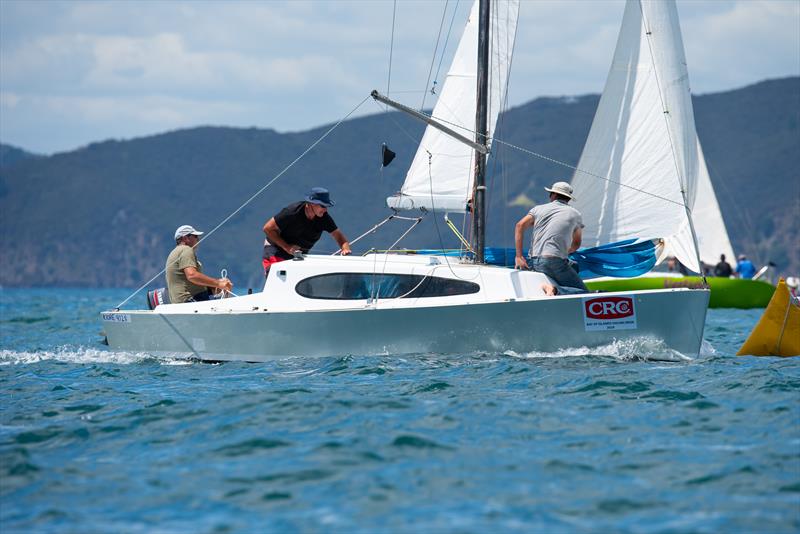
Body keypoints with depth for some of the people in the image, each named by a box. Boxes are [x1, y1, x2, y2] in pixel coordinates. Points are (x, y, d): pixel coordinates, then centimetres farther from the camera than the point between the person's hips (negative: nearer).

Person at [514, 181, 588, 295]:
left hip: (533, 262, 4)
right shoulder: (575, 214, 14)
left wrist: (519, 256, -1)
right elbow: (576, 244, 21)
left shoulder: (539, 209, 17)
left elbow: (520, 226, 2)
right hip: (556, 262, -4)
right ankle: (556, 290, -27)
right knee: (583, 292, -2)